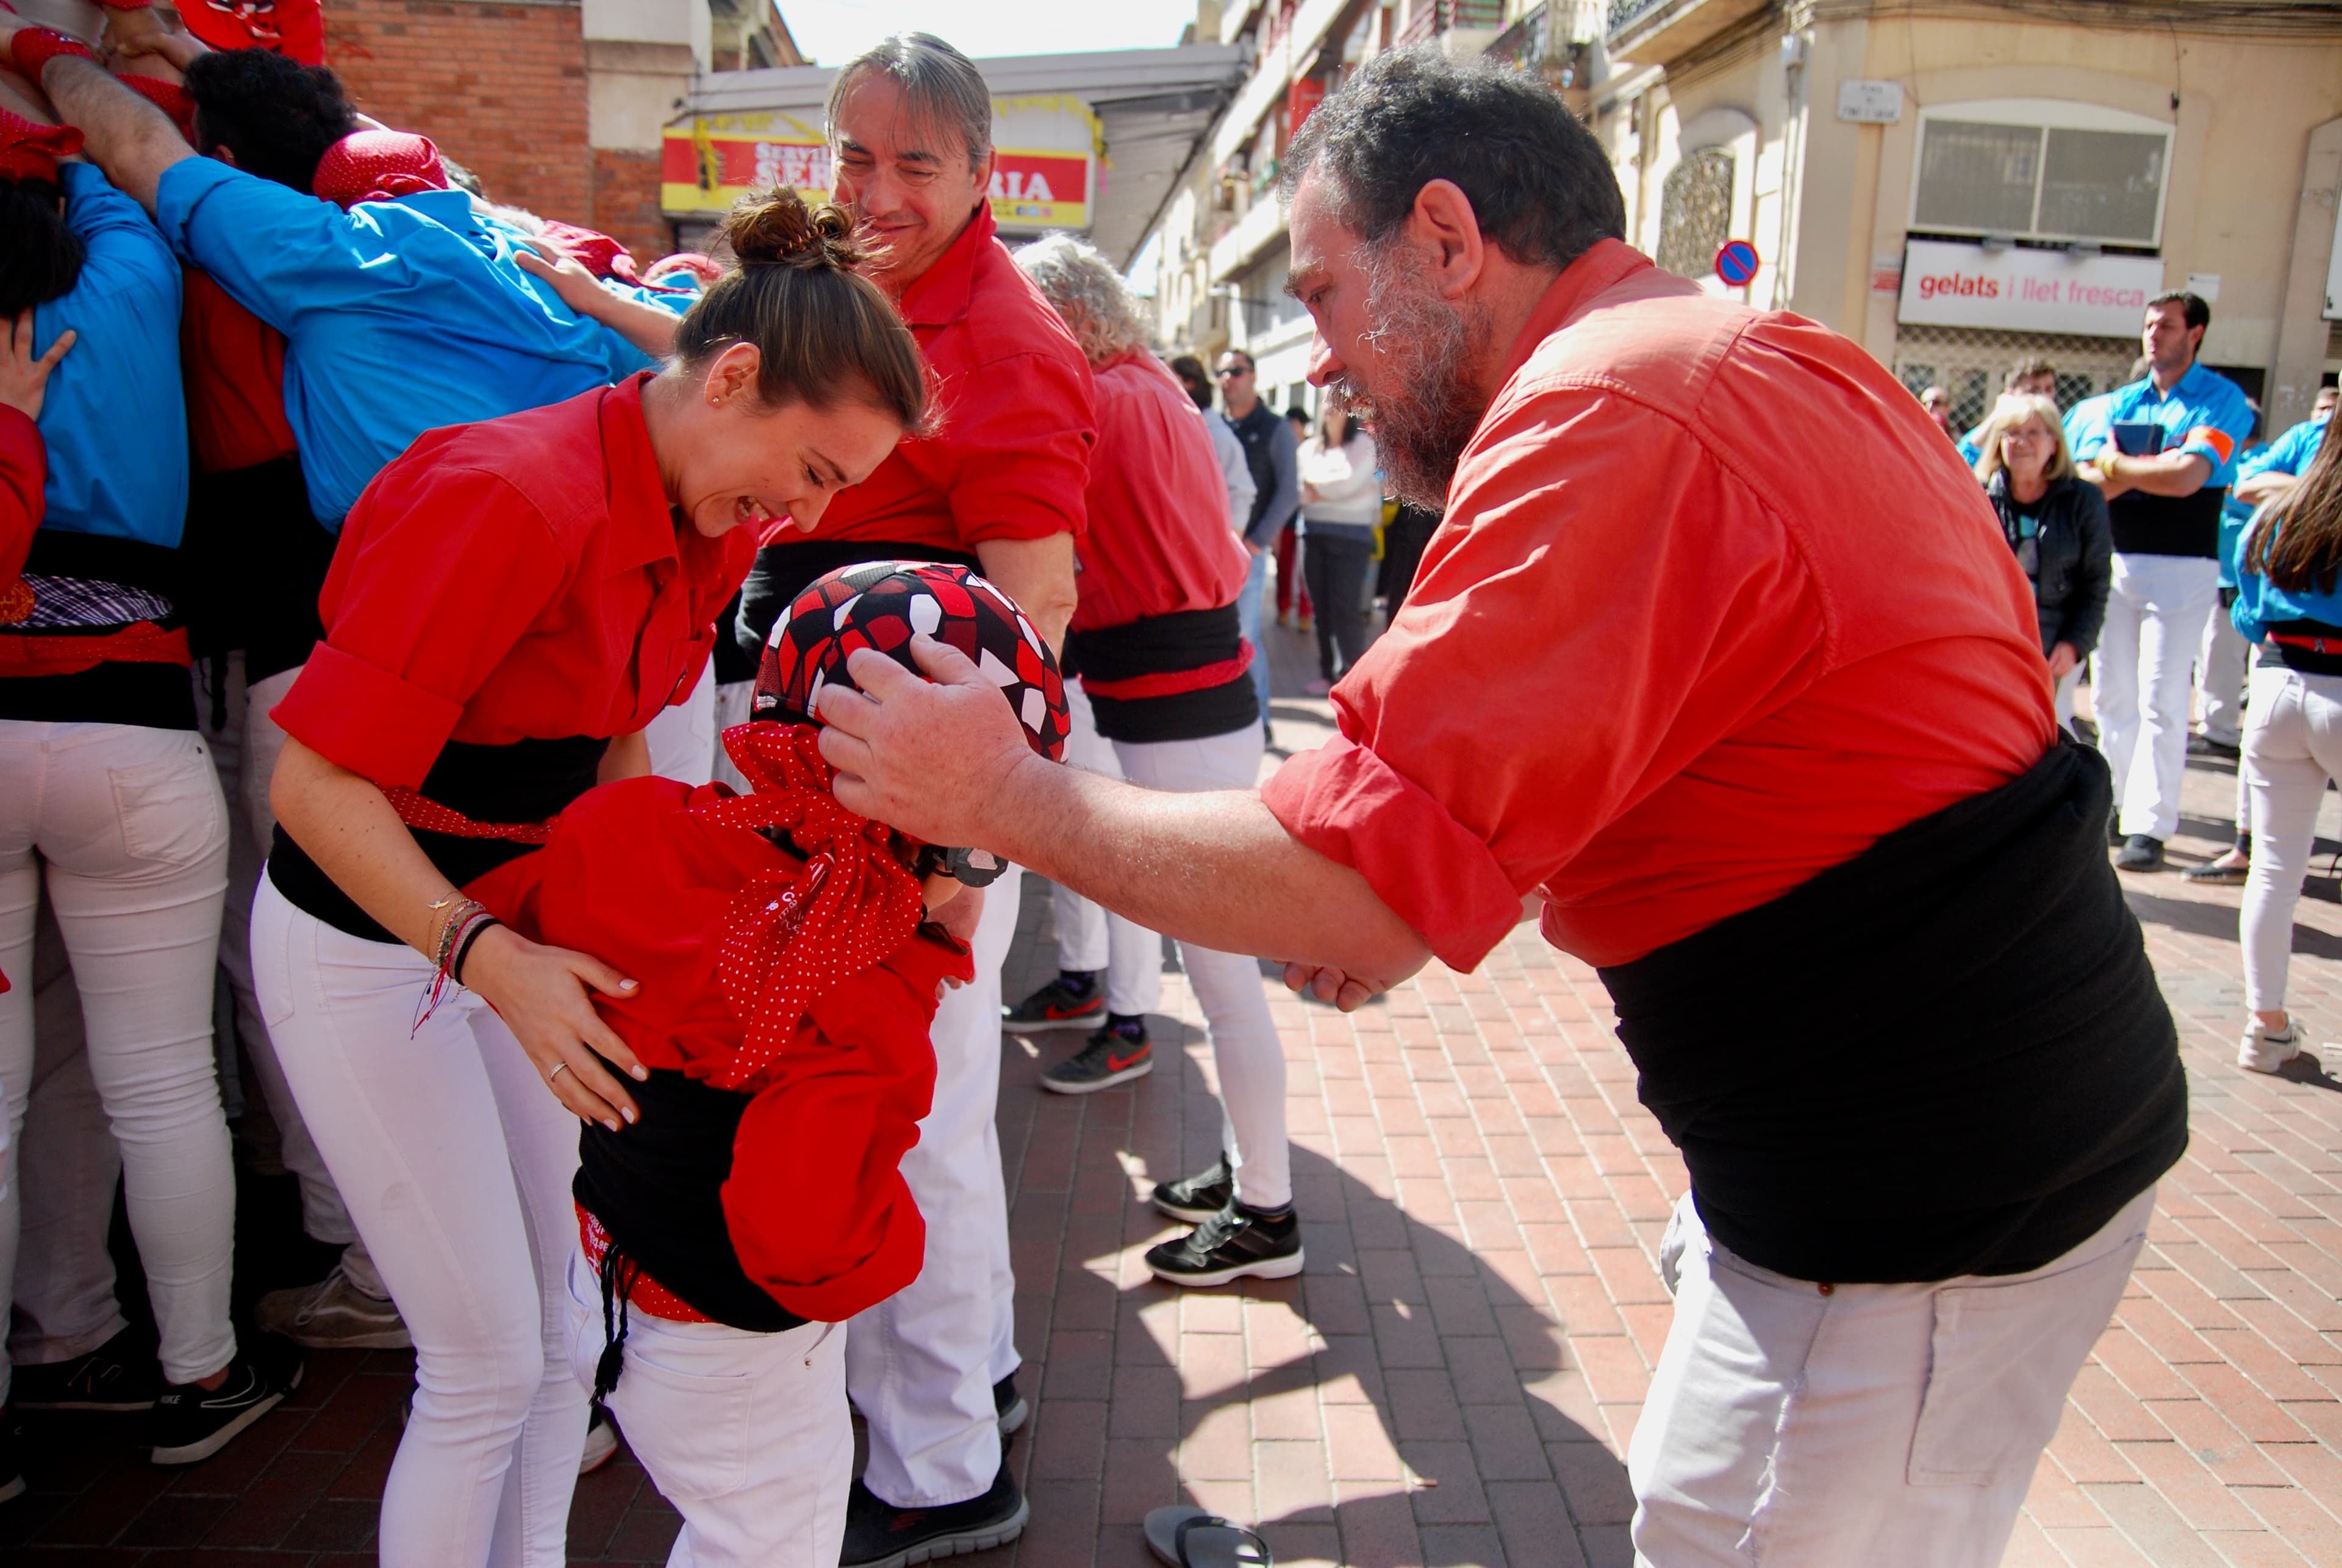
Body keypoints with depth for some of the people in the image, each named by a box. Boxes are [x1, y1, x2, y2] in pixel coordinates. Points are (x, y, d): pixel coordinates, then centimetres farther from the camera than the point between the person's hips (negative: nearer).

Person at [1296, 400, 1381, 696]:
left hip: (1350, 535, -5)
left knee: (1345, 608, -9)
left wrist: (1315, 486, 1)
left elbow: (1349, 482, -11)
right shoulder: (1309, 447, 14)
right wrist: (1331, 491, -10)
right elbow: (1298, 490, 3)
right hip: (1314, 533, 5)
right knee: (1322, 607, 6)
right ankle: (1328, 672, 14)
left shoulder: (1363, 445, 2)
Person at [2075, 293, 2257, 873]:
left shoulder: (2222, 400, -3)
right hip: (2115, 561, 5)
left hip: (2181, 569, -5)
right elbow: (2087, 483, -1)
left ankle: (2149, 827, -4)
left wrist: (2117, 464, -6)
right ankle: (2117, 803, 21)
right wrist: (2157, 468, -13)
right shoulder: (2122, 402, 12)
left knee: (2161, 704, -6)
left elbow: (2188, 476, -18)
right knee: (2110, 695, 10)